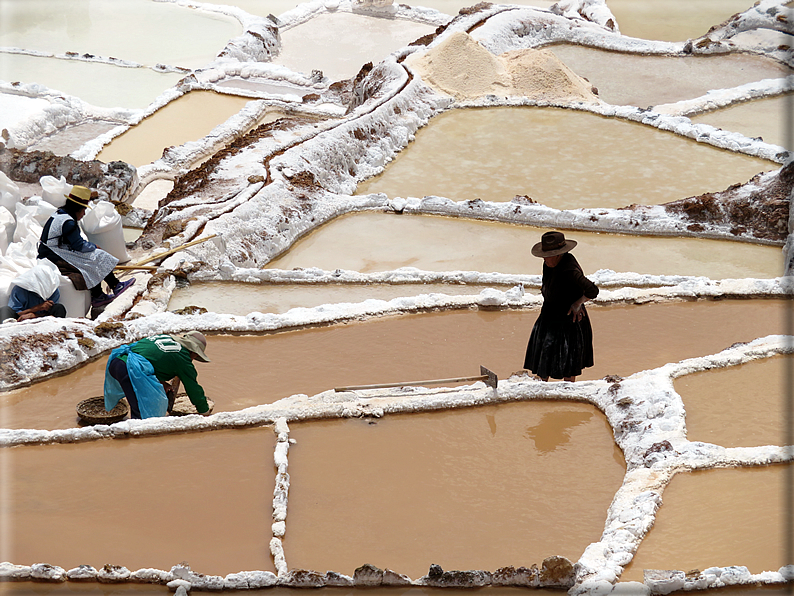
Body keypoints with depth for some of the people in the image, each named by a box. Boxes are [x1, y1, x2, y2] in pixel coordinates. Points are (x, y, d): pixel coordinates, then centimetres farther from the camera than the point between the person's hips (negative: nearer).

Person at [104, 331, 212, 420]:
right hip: (132, 371, -9)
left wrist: (162, 384, 27)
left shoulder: (163, 337, 27)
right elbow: (193, 387, 13)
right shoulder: (182, 356, 6)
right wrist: (205, 411, 26)